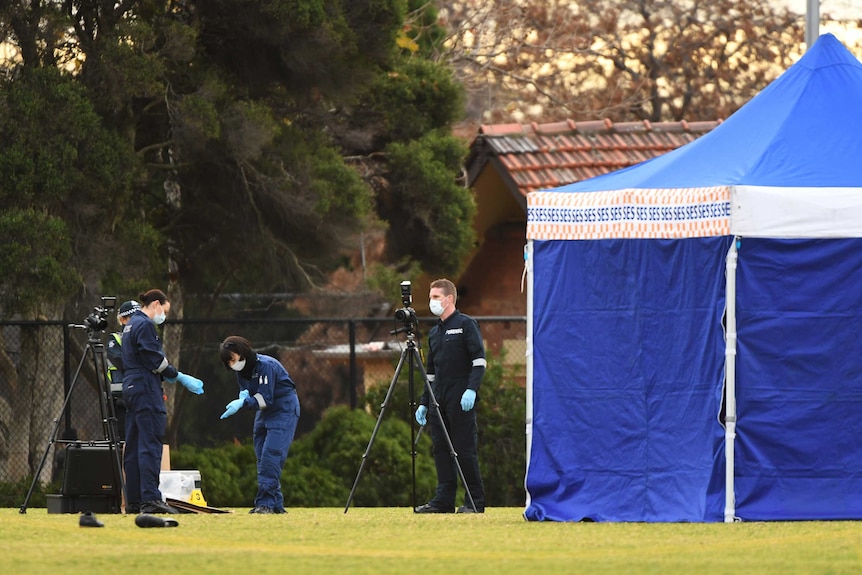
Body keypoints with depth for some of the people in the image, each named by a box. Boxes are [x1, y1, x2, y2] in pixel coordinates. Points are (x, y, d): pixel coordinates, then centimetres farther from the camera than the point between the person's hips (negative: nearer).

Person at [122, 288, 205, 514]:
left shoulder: (131, 325, 20)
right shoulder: (145, 325, -10)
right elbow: (155, 360, -14)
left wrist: (172, 377, 17)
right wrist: (180, 377, -6)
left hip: (131, 389, 10)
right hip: (146, 390, -10)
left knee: (133, 447, 9)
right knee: (151, 444, -13)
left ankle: (133, 501, 9)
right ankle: (150, 499, -19)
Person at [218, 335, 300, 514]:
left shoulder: (265, 365, -23)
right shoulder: (241, 370, 2)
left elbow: (265, 398, -27)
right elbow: (247, 395, 8)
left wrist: (242, 403, -35)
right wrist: (243, 397, -16)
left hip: (284, 409, -9)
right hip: (264, 412, 9)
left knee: (271, 455, -19)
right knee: (262, 458, 4)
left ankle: (266, 502, -21)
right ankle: (276, 504, 8)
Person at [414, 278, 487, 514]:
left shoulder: (465, 324, -2)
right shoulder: (434, 332, 19)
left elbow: (479, 360, -9)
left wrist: (471, 390, -20)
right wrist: (424, 403, 17)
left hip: (461, 398, -7)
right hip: (439, 399, 7)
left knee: (465, 449, -7)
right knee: (440, 449, 3)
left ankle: (475, 501, -4)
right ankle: (444, 499, 5)